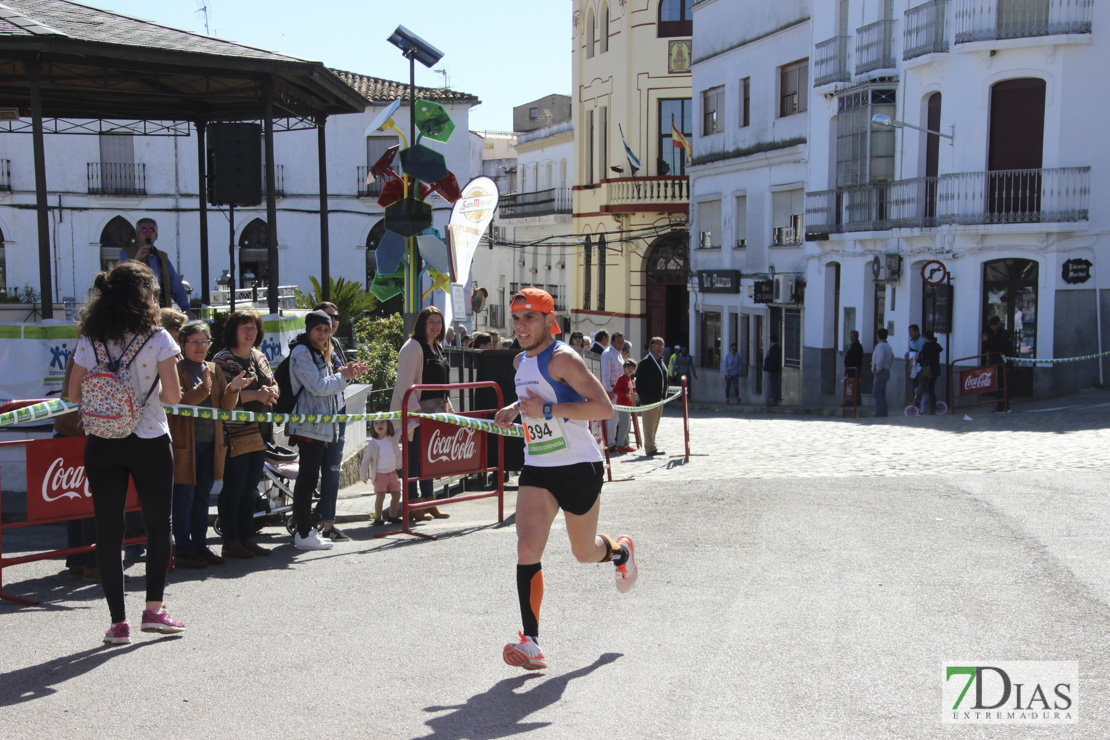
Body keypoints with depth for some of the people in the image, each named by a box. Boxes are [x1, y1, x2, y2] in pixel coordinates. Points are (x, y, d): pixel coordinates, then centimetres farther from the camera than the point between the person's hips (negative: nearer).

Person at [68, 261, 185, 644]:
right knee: (159, 524, 14)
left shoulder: (89, 340, 1)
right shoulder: (157, 338, -8)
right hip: (149, 441, -2)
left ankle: (118, 621, 10)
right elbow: (172, 396, -11)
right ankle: (153, 609, 15)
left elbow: (74, 395, 2)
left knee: (108, 530, 6)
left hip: (101, 444, 3)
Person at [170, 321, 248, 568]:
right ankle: (182, 550, 5)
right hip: (185, 443, -6)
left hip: (210, 443, 6)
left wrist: (232, 389, -12)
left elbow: (226, 406, 7)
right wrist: (203, 388, -31)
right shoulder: (175, 369, -4)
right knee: (184, 496, -2)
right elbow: (178, 402, -18)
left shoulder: (214, 370, 14)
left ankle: (200, 546, 21)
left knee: (202, 496, 12)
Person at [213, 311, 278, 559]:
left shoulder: (259, 357, 16)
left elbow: (273, 384, 20)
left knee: (251, 488, 12)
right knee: (233, 488, -3)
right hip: (234, 434, -8)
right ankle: (230, 542, 4)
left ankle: (247, 537, 20)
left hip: (258, 432, 8)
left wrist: (270, 393, -4)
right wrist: (256, 395, -22)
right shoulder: (223, 359, -9)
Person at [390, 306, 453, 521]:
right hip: (416, 411, -9)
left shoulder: (436, 347, 17)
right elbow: (405, 384, -17)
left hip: (434, 410, 9)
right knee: (415, 457, -4)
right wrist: (414, 411, -23)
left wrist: (448, 406, 20)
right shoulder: (413, 347, -11)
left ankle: (429, 504, 21)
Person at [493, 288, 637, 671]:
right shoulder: (521, 361, 9)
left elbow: (604, 407, -23)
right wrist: (515, 409, 10)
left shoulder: (562, 358, -16)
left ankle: (621, 551, 49)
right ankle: (531, 643, -14)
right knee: (527, 549, -13)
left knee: (585, 553, 12)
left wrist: (547, 410, -27)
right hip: (537, 470, 6)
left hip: (579, 467, -6)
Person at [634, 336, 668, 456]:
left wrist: (663, 395, 17)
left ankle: (650, 446, 23)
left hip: (659, 398, 9)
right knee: (649, 424, -4)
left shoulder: (660, 360, 14)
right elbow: (639, 380, -13)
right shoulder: (646, 362, -14)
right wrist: (642, 395, -13)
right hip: (650, 399, -9)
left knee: (655, 424, 15)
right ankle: (650, 448, 0)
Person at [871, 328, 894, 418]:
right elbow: (892, 359, 28)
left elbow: (880, 357, -30)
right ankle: (883, 413, 15)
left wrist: (878, 369, -21)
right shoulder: (888, 346, 18)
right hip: (886, 371, 10)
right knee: (881, 393, 13)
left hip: (880, 373, -10)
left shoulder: (880, 346, -13)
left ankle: (880, 413, -14)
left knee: (876, 393, -11)